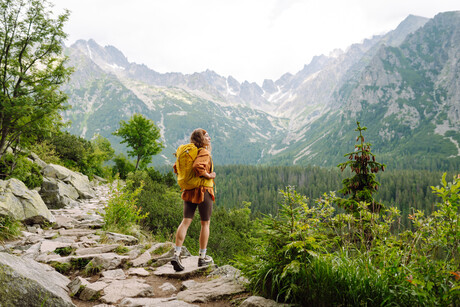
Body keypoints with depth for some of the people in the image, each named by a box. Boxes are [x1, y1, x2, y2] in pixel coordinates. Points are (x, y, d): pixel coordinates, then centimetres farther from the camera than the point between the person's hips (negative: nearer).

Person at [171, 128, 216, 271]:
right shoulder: (204, 153, -13)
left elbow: (176, 168, 17)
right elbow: (198, 166, -32)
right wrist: (209, 175, -18)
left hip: (189, 191, 7)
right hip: (203, 191, -6)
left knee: (186, 221, 4)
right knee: (205, 223, 7)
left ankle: (176, 254, -4)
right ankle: (202, 257, 16)